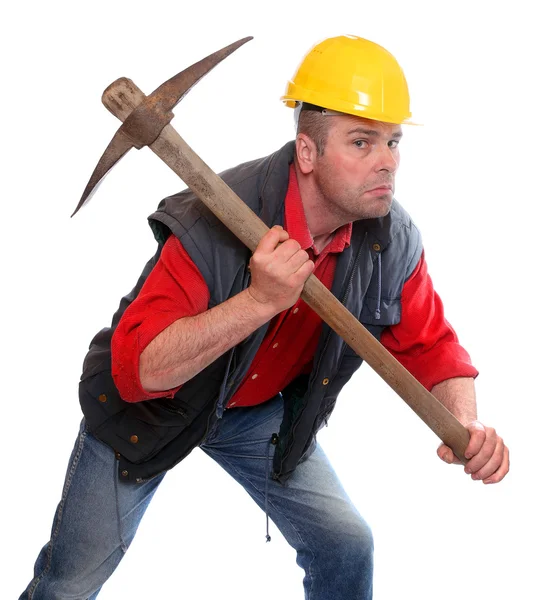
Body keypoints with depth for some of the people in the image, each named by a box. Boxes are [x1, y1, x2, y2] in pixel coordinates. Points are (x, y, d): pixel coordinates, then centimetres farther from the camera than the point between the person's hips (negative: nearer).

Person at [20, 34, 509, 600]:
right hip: (150, 408, -4)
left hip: (263, 412, 4)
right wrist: (259, 301, -51)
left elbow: (428, 343, -5)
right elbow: (138, 369, -40)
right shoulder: (211, 225, -36)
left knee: (346, 549, 1)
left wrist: (466, 423, -27)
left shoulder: (394, 241, -19)